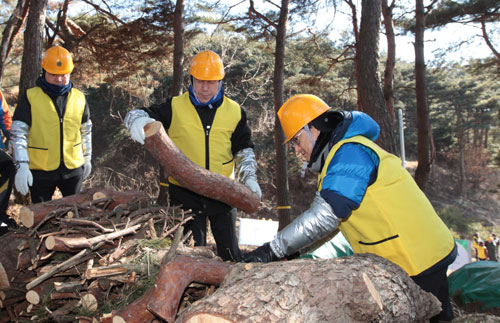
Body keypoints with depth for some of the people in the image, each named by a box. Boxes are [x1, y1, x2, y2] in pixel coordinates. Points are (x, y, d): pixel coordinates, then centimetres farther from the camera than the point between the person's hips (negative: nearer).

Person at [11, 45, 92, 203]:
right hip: (40, 171, -3)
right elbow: (18, 134, -9)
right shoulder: (30, 97, -7)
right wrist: (21, 166, -16)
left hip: (73, 168, 3)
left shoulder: (79, 98, 4)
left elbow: (86, 131, 15)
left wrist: (87, 159, 19)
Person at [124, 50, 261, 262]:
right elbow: (141, 114, -9)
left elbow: (244, 149, 12)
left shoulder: (234, 112, 4)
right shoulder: (175, 107, -3)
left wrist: (249, 177, -2)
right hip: (185, 194, -1)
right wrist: (137, 119, -34)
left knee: (229, 252, 11)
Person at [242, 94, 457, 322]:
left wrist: (273, 250, -24)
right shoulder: (342, 154, 16)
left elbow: (324, 217, -28)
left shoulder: (350, 153, -18)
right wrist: (292, 253, 7)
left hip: (418, 260, -10)